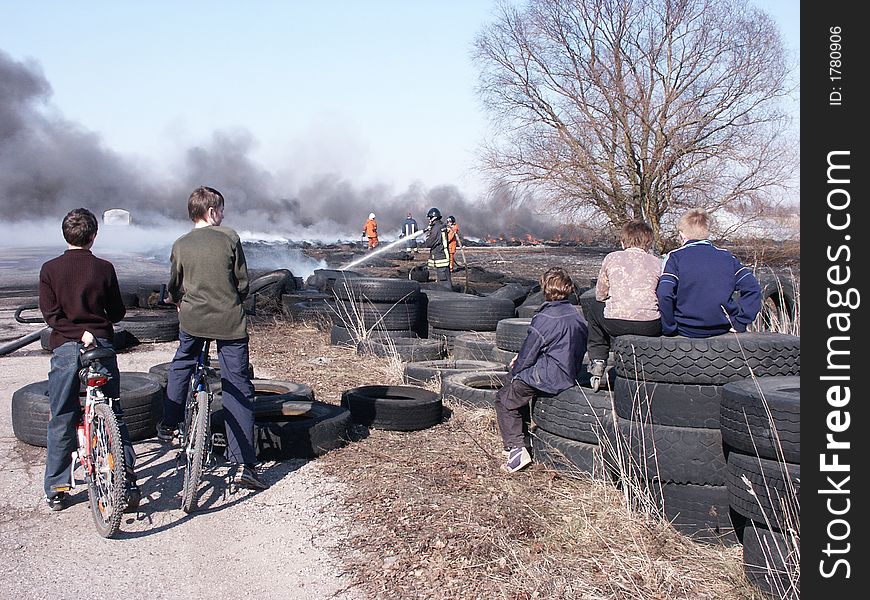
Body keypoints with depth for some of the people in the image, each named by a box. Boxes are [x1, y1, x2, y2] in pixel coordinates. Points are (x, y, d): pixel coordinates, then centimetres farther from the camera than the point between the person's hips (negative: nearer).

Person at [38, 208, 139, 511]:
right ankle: (128, 483, 8)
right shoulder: (104, 268, -1)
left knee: (61, 420, 10)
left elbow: (50, 313, -7)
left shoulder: (50, 269, -1)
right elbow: (117, 313, 4)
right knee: (115, 417, 9)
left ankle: (56, 491, 18)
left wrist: (78, 332, -6)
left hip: (65, 348, 0)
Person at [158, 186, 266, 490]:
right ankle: (244, 466, -3)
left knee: (181, 367, 33)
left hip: (192, 319, 3)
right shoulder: (230, 237, -3)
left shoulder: (180, 245, 4)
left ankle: (169, 426, 41)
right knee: (238, 390, -1)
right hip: (230, 322, -2)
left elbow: (173, 286, 14)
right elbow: (242, 281, 1)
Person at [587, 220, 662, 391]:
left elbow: (600, 295, 16)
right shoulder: (658, 263, 10)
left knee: (595, 308, 32)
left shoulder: (611, 258, 10)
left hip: (615, 325, 0)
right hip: (650, 327, 0)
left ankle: (598, 361, 25)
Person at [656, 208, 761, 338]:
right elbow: (753, 288, 0)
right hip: (722, 329, 4)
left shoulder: (675, 257, -6)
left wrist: (669, 328, -10)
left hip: (687, 330, -3)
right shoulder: (727, 257, 6)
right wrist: (739, 323, 3)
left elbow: (664, 295, -20)